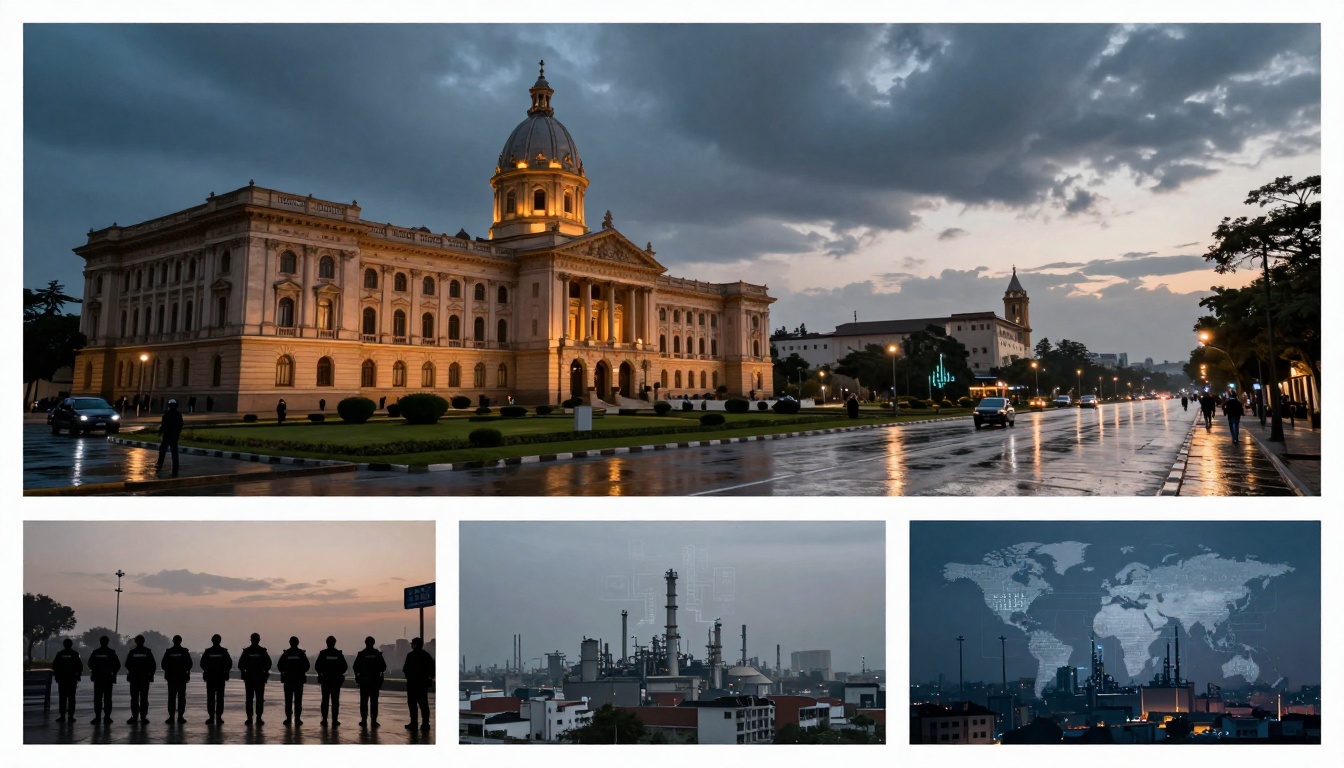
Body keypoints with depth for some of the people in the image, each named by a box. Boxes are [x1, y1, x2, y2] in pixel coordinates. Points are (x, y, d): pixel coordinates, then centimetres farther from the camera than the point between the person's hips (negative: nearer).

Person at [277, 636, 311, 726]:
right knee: (298, 700, 2)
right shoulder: (301, 653, -3)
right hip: (299, 679, 0)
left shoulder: (286, 653, -2)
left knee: (288, 700, 6)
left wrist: (284, 672, 16)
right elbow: (307, 666, -3)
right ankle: (297, 719, -2)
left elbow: (279, 665, -2)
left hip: (288, 679, 1)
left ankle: (288, 718, 4)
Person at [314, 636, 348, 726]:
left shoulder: (322, 653, -5)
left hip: (325, 679, 0)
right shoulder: (339, 654, -2)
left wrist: (320, 673, 13)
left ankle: (324, 720, 5)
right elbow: (345, 667, -1)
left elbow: (317, 666, -5)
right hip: (337, 679, 0)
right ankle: (334, 720, 0)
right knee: (335, 700, 3)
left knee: (325, 700, 7)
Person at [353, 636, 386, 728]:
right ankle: (374, 721, 0)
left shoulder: (361, 654, -4)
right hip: (375, 680, 0)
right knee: (374, 701, 4)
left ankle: (364, 720, 4)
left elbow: (355, 667, -2)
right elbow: (383, 667, 0)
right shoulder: (378, 654, -3)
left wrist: (357, 676, 14)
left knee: (364, 701, 6)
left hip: (364, 680, 0)